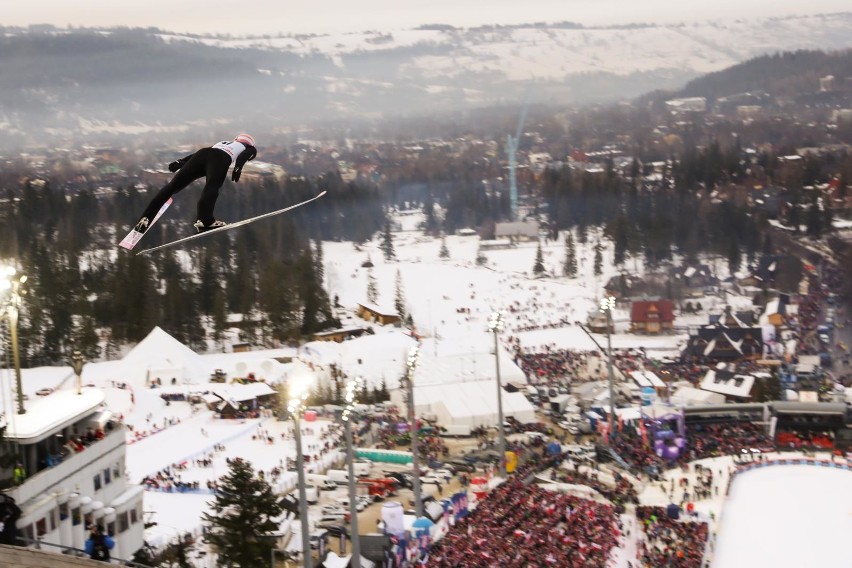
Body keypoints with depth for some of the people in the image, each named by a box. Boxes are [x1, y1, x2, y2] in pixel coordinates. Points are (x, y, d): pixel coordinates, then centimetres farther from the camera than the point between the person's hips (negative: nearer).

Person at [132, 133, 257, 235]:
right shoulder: (250, 149, 30)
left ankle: (146, 217, -2)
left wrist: (181, 161, 27)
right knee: (211, 188, -25)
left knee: (174, 185, 1)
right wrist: (238, 167, -11)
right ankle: (204, 220, -49)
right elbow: (243, 157, 5)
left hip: (201, 154, 5)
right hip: (221, 160, -5)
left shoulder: (224, 142, 43)